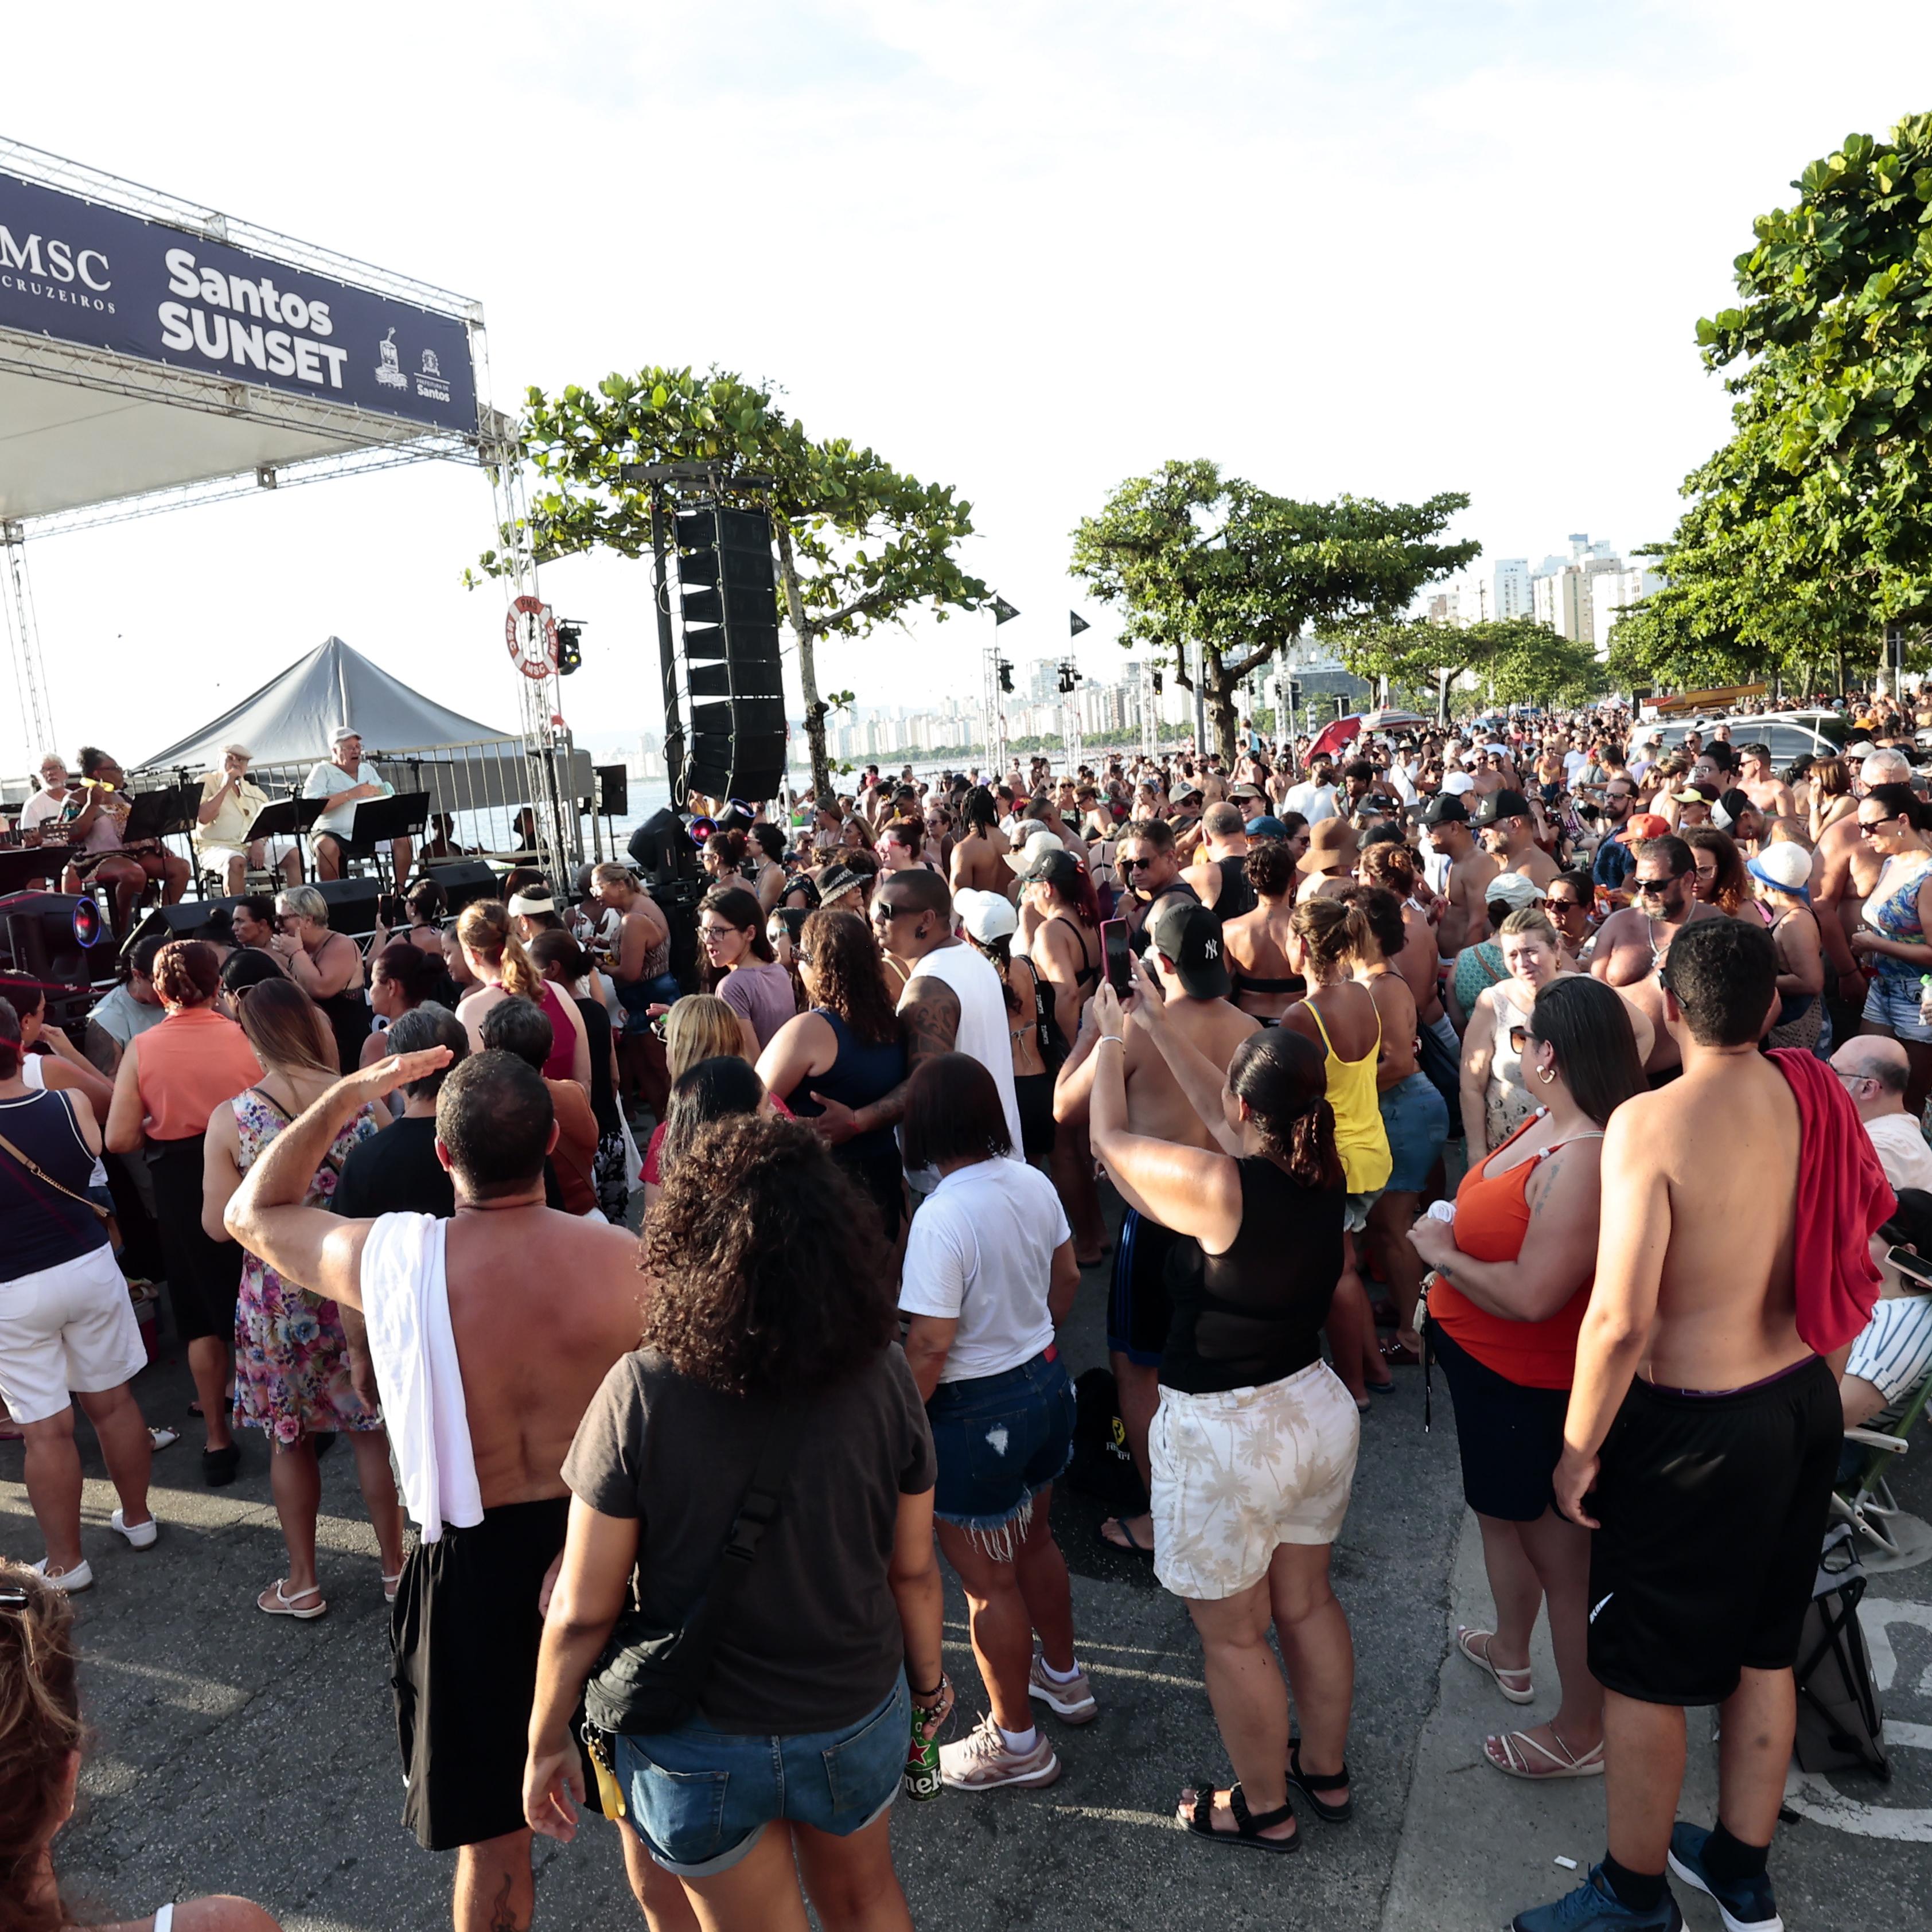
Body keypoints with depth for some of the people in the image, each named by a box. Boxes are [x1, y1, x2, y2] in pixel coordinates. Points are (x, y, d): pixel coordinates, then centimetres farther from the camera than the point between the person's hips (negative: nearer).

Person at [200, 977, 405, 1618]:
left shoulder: (231, 1120, -13)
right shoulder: (360, 1100, -12)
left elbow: (219, 1226, -8)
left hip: (279, 1296, -1)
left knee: (289, 1437, 17)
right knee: (374, 1428, 17)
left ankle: (302, 1583, 31)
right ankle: (394, 1565, 30)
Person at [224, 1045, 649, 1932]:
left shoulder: (389, 1259, -18)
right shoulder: (620, 1259, -19)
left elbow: (252, 1213, 3)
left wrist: (344, 1096, 1)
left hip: (472, 1563, 0)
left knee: (492, 1834, 21)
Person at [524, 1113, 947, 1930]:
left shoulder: (642, 1393, -26)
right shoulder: (882, 1379, -19)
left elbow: (582, 1611, -17)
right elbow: (913, 1569, -7)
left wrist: (546, 1741, 0)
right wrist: (930, 1678, 12)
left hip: (701, 1747, -2)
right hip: (859, 1723, 2)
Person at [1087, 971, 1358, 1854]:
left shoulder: (1214, 1185, -27)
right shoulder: (1321, 1173, -7)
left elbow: (1108, 1135, -11)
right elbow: (1217, 1110, 9)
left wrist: (1112, 1037, 5)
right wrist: (1156, 1022, 15)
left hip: (1225, 1437, -7)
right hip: (1316, 1408, 7)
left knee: (1233, 1636, 14)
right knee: (1306, 1602, 25)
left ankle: (1264, 1808, 32)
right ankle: (1326, 1771, 43)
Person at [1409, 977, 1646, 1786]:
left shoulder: (1585, 1159, -32)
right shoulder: (1546, 1122, -2)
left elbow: (1532, 1295, -33)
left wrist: (1443, 1256, -20)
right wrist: (1447, 1241, -1)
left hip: (1532, 1387, -10)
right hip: (1486, 1365, 10)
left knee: (1560, 1553, 10)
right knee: (1501, 1512, 30)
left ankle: (1581, 1734, 31)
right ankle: (1511, 1651, 55)